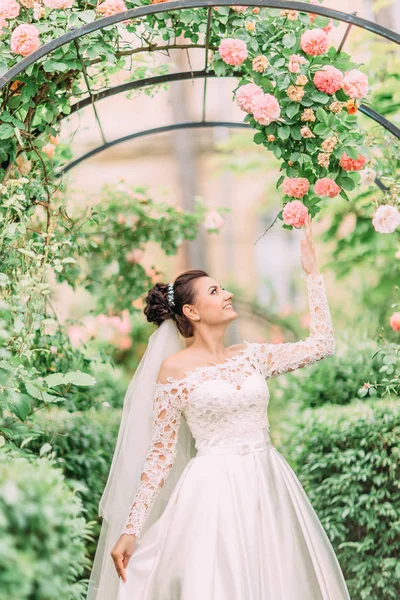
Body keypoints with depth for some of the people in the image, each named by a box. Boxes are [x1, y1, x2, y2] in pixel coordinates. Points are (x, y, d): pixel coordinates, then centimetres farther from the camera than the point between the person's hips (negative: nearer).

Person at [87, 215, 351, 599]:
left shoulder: (250, 355, 11)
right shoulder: (175, 369, -3)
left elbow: (322, 345, 12)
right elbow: (160, 452, -2)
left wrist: (312, 273, 15)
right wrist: (131, 529, -7)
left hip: (269, 486, 5)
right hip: (215, 490, -5)